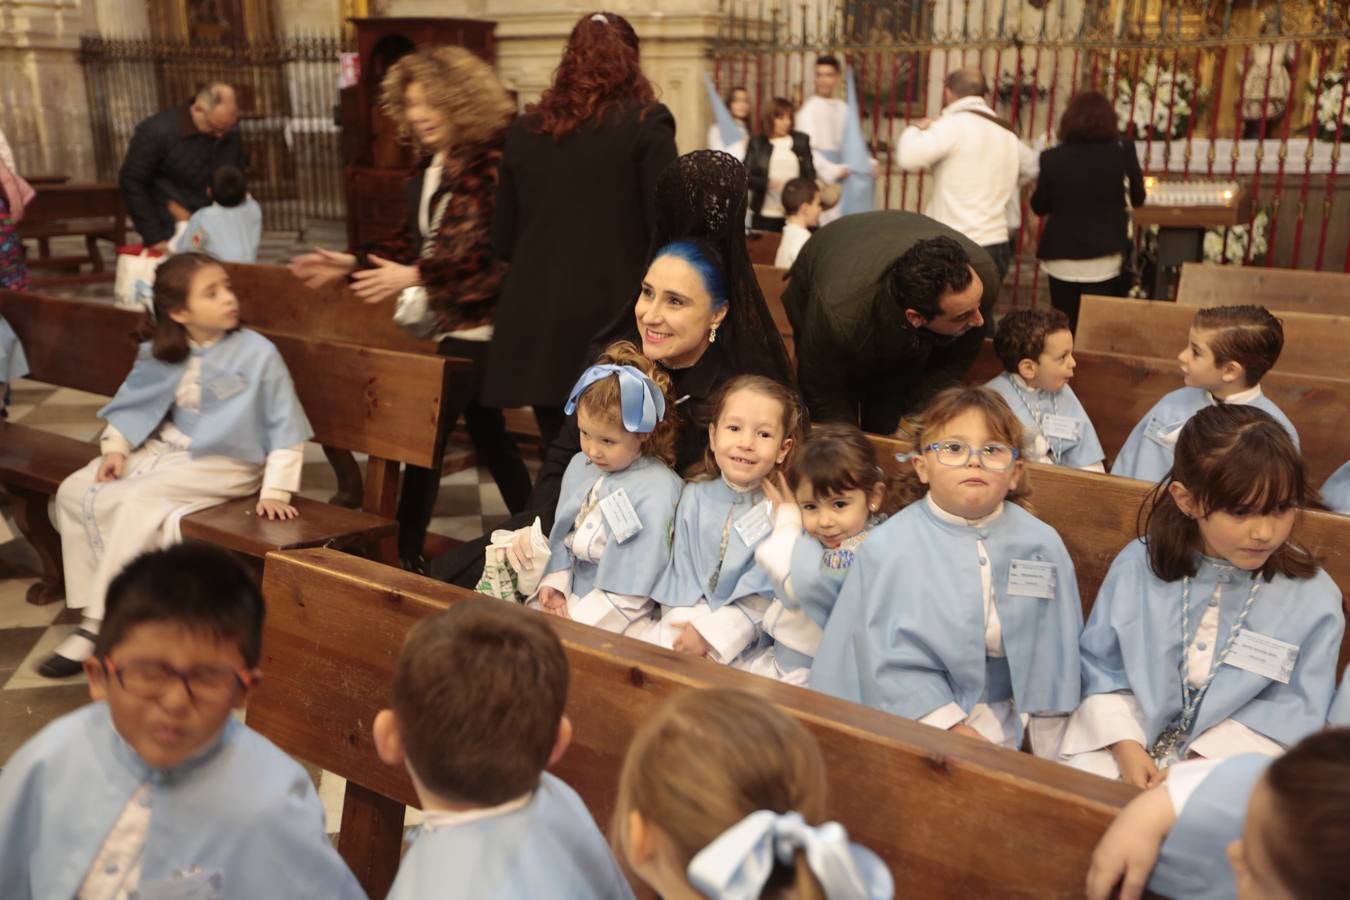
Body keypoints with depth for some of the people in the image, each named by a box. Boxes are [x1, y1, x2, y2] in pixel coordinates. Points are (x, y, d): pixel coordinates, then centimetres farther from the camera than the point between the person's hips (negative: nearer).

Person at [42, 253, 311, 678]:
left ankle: (101, 625, -17)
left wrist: (276, 490, -19)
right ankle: (92, 607, -2)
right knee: (75, 492, -6)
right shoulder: (159, 355, 2)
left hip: (223, 464, -7)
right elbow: (134, 406, 14)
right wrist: (115, 448, -3)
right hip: (162, 450, 7)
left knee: (138, 503, -28)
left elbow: (285, 429, -12)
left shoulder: (259, 353, -14)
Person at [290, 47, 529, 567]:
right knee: (485, 429, 17)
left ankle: (406, 553, 7)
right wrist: (352, 263, 8)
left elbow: (501, 253, -24)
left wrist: (417, 276, -26)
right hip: (451, 320, 9)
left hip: (478, 323, -9)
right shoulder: (431, 165, 9)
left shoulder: (493, 162, -19)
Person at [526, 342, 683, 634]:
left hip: (616, 619, -7)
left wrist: (580, 618, -15)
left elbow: (633, 582, -16)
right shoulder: (580, 466, 6)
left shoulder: (656, 491, -17)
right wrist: (554, 583, 0)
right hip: (568, 595, 7)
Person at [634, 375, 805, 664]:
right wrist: (686, 626, -11)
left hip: (741, 639, -5)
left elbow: (763, 596, -12)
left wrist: (710, 633, -15)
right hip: (686, 622, 5)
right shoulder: (695, 496, 3)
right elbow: (680, 572, 2)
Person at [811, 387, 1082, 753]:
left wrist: (1047, 755, 6)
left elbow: (1055, 659, 6)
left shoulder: (1041, 545, -2)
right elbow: (890, 660, -9)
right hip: (908, 717, -1)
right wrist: (952, 728, -14)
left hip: (1002, 724, 2)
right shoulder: (889, 546, -9)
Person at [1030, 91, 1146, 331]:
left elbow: (1039, 207, 2)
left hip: (1061, 256, 1)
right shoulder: (1122, 154, -7)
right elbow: (1138, 199, 5)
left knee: (1064, 327, 11)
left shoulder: (1052, 158, -8)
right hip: (1104, 257, 0)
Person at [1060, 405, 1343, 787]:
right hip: (1131, 739, 1)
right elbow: (1102, 665, 2)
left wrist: (1193, 773, -14)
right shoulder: (1138, 566, -5)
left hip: (1227, 761, -1)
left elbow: (1292, 711, -7)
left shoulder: (1314, 598, -9)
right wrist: (1126, 746, -12)